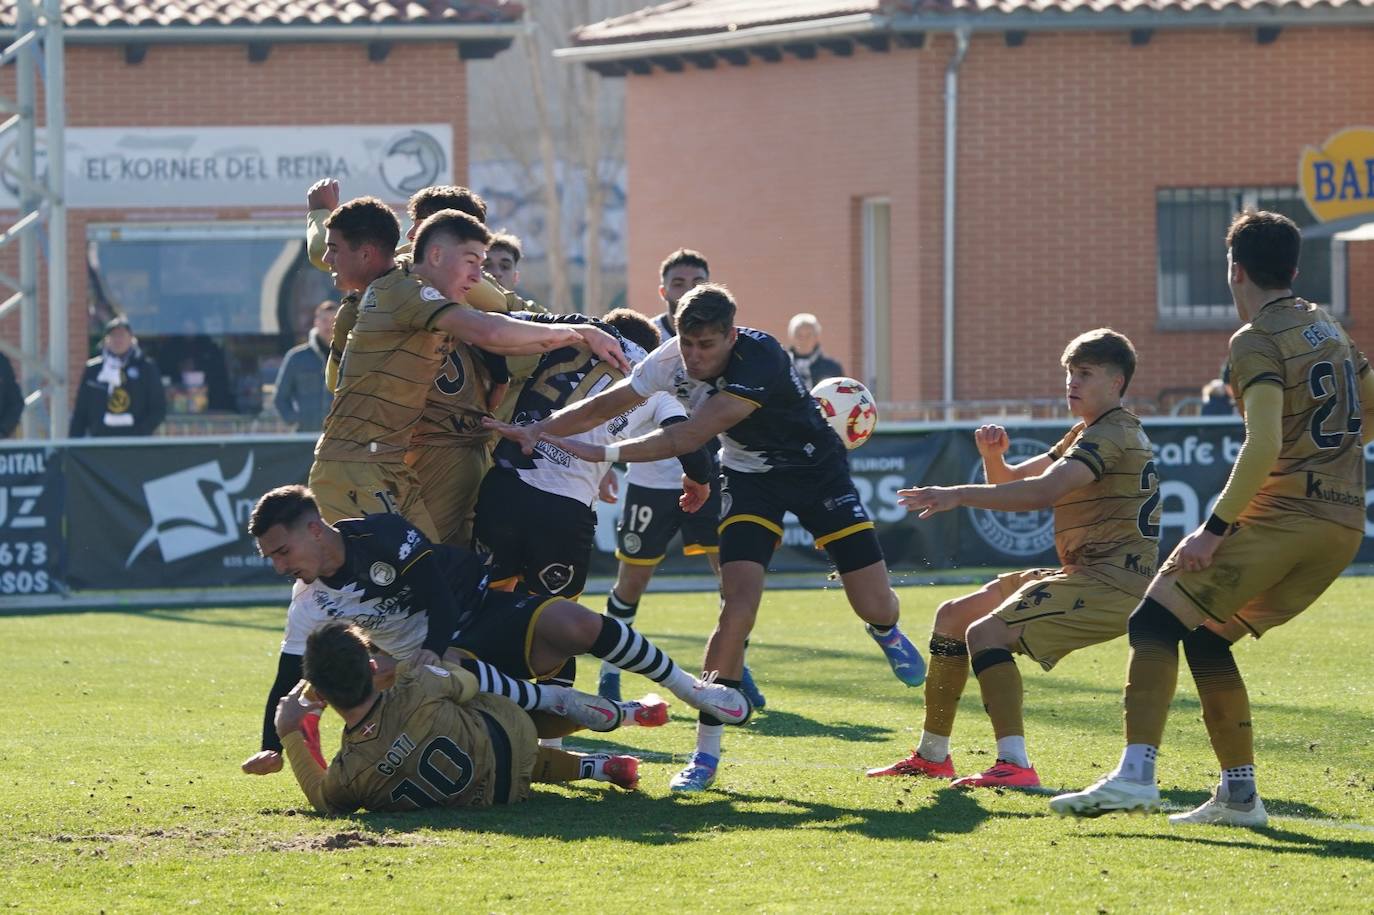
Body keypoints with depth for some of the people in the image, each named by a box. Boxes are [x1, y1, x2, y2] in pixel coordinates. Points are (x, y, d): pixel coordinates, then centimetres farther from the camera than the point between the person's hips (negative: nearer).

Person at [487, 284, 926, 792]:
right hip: (750, 477, 3)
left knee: (875, 606, -9)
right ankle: (705, 754, -12)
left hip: (816, 469, -3)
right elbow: (604, 406, -12)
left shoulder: (760, 360, -35)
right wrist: (536, 431, -26)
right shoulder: (671, 359, -18)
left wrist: (603, 453, -39)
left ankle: (886, 631, 33)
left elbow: (687, 438, -39)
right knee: (738, 606, -17)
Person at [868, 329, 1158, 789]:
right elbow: (1012, 482, 23)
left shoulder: (1112, 435, -14)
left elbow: (1042, 492, -29)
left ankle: (1014, 765, -35)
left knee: (986, 633, -25)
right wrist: (993, 457, -1)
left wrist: (959, 495, -32)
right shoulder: (1089, 434, 21)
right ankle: (932, 755, 21)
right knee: (953, 616, 14)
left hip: (1110, 580, -11)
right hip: (1082, 574, 11)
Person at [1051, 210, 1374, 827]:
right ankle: (1238, 795, 13)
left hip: (1282, 515, -8)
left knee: (1156, 623, -8)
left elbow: (1263, 448, -18)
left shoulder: (1256, 341, -8)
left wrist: (1215, 528, -16)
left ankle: (1135, 775, -23)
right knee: (1206, 637, 17)